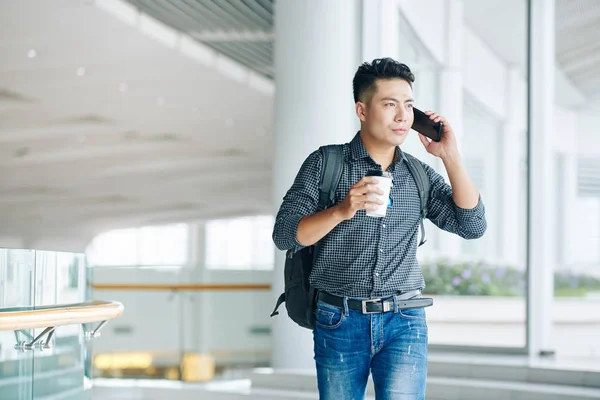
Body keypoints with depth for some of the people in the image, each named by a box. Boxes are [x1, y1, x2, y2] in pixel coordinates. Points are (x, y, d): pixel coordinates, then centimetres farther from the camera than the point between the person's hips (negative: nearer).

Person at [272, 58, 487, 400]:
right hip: (340, 321, -1)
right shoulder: (325, 164, 1)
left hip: (404, 323, 1)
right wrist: (342, 210, -22)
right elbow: (285, 235, -6)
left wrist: (451, 156, -6)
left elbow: (472, 226, 0)